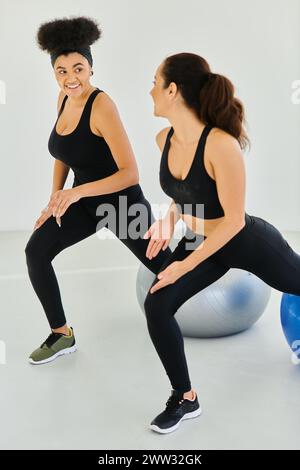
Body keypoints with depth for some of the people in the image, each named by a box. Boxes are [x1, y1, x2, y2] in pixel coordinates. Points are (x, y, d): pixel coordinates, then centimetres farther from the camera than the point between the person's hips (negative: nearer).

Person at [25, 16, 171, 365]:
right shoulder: (64, 97, -3)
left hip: (122, 202, -6)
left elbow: (130, 173, -29)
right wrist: (56, 199, 4)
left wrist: (77, 191, -37)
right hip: (83, 199, 6)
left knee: (165, 266, 11)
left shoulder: (101, 105, -26)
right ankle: (62, 335, 2)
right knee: (36, 250, -12)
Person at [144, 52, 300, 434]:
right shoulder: (164, 140, -10)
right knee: (157, 306, -11)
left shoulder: (220, 144, -33)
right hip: (200, 241, 6)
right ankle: (185, 399, 6)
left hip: (248, 243, -6)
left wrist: (185, 265, -26)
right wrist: (169, 221, -7)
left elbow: (233, 221, -28)